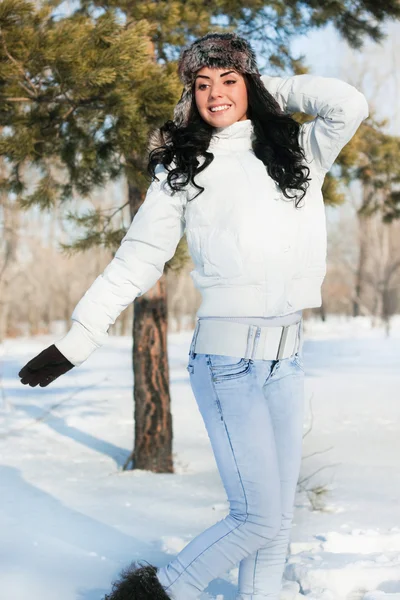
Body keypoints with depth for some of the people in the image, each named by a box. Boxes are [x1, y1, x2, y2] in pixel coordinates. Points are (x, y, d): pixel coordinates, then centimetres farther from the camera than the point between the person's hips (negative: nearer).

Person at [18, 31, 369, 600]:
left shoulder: (297, 150, 9)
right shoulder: (183, 170, 2)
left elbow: (350, 105, -8)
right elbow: (136, 259, 1)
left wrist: (273, 89, 3)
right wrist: (77, 341, -2)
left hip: (288, 359, 4)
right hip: (227, 360, -4)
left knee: (277, 516, 7)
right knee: (260, 517, -6)